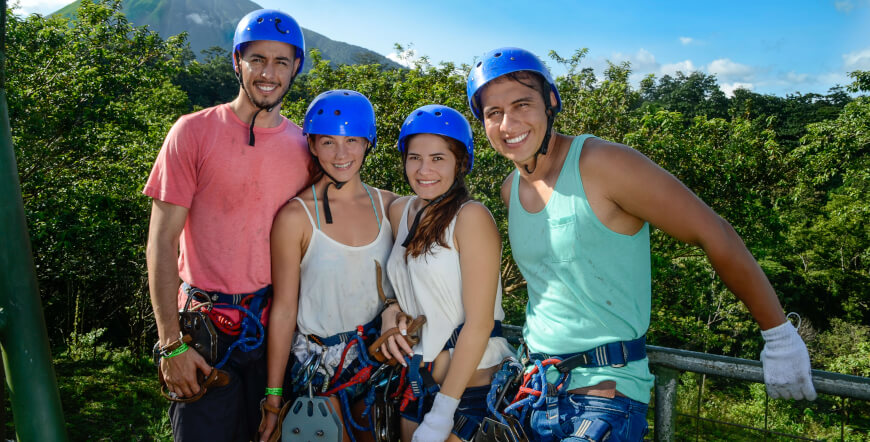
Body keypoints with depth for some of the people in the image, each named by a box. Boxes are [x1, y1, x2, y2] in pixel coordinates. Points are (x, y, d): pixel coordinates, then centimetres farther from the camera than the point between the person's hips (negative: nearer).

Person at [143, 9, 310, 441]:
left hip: (277, 325, 3)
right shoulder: (194, 131, -5)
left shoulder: (304, 145, 3)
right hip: (206, 327, -3)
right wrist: (171, 343, -11)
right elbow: (161, 243, -7)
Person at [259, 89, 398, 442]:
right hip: (318, 363, -3)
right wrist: (274, 399, -7)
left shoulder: (388, 205, -2)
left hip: (378, 359, 4)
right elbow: (284, 309, -10)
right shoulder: (296, 216, -13)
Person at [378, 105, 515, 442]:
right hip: (417, 379, 6)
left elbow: (479, 323, -19)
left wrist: (443, 411, -18)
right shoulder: (400, 211, 2)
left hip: (471, 386, -6)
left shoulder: (472, 217, -17)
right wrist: (391, 311, -5)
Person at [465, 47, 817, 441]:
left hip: (606, 391, -6)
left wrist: (780, 337, -9)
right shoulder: (510, 190, 4)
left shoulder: (602, 164, -16)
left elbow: (715, 235, -14)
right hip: (534, 391, 6)